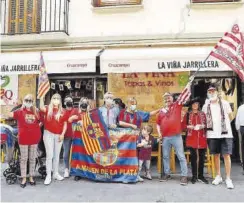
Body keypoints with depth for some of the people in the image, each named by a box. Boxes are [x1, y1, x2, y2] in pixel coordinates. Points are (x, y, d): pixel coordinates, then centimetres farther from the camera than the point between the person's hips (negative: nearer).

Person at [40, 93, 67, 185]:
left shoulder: (63, 111, 3)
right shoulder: (48, 108, -2)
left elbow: (65, 123, 6)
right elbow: (41, 108, -26)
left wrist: (62, 134, -3)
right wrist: (41, 97, -33)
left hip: (58, 135, 3)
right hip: (48, 134, -3)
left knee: (57, 155, 13)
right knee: (50, 155, -2)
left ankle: (56, 173, 26)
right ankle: (48, 175, 7)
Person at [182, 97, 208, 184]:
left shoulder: (202, 114, 11)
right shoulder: (187, 114, 5)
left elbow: (206, 124, 12)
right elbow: (183, 125, 2)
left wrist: (203, 126, -8)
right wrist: (190, 126, -13)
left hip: (202, 138, 2)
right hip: (191, 138, -2)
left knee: (202, 157, 4)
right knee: (193, 157, 1)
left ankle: (201, 175, 16)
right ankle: (194, 176, 10)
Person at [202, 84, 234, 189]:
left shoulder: (224, 103, 0)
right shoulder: (206, 106, 5)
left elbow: (230, 117, 9)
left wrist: (224, 124, 5)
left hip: (225, 133, -2)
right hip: (212, 134, 2)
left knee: (226, 155, -4)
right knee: (216, 155, 9)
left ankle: (228, 179, 3)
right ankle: (218, 176, 21)